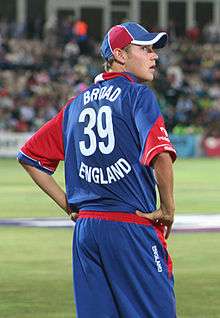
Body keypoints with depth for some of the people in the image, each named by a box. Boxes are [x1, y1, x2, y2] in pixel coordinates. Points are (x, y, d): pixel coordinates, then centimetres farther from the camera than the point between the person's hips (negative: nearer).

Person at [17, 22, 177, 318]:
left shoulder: (77, 104, 16)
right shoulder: (137, 94, -5)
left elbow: (29, 156, 20)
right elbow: (160, 155, -21)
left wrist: (69, 205, 18)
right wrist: (168, 209, -9)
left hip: (85, 226, 7)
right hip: (132, 227, -7)